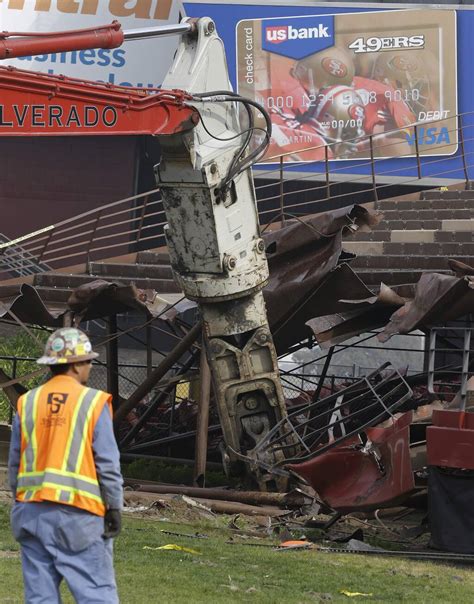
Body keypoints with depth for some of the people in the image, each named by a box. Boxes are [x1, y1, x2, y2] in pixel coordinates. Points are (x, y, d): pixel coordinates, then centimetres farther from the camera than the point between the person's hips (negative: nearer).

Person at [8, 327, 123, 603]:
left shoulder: (27, 403, 7)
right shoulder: (94, 403, -6)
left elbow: (15, 462, 12)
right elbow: (108, 464, -6)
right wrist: (114, 507, 1)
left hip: (32, 511, 5)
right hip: (78, 513, -5)